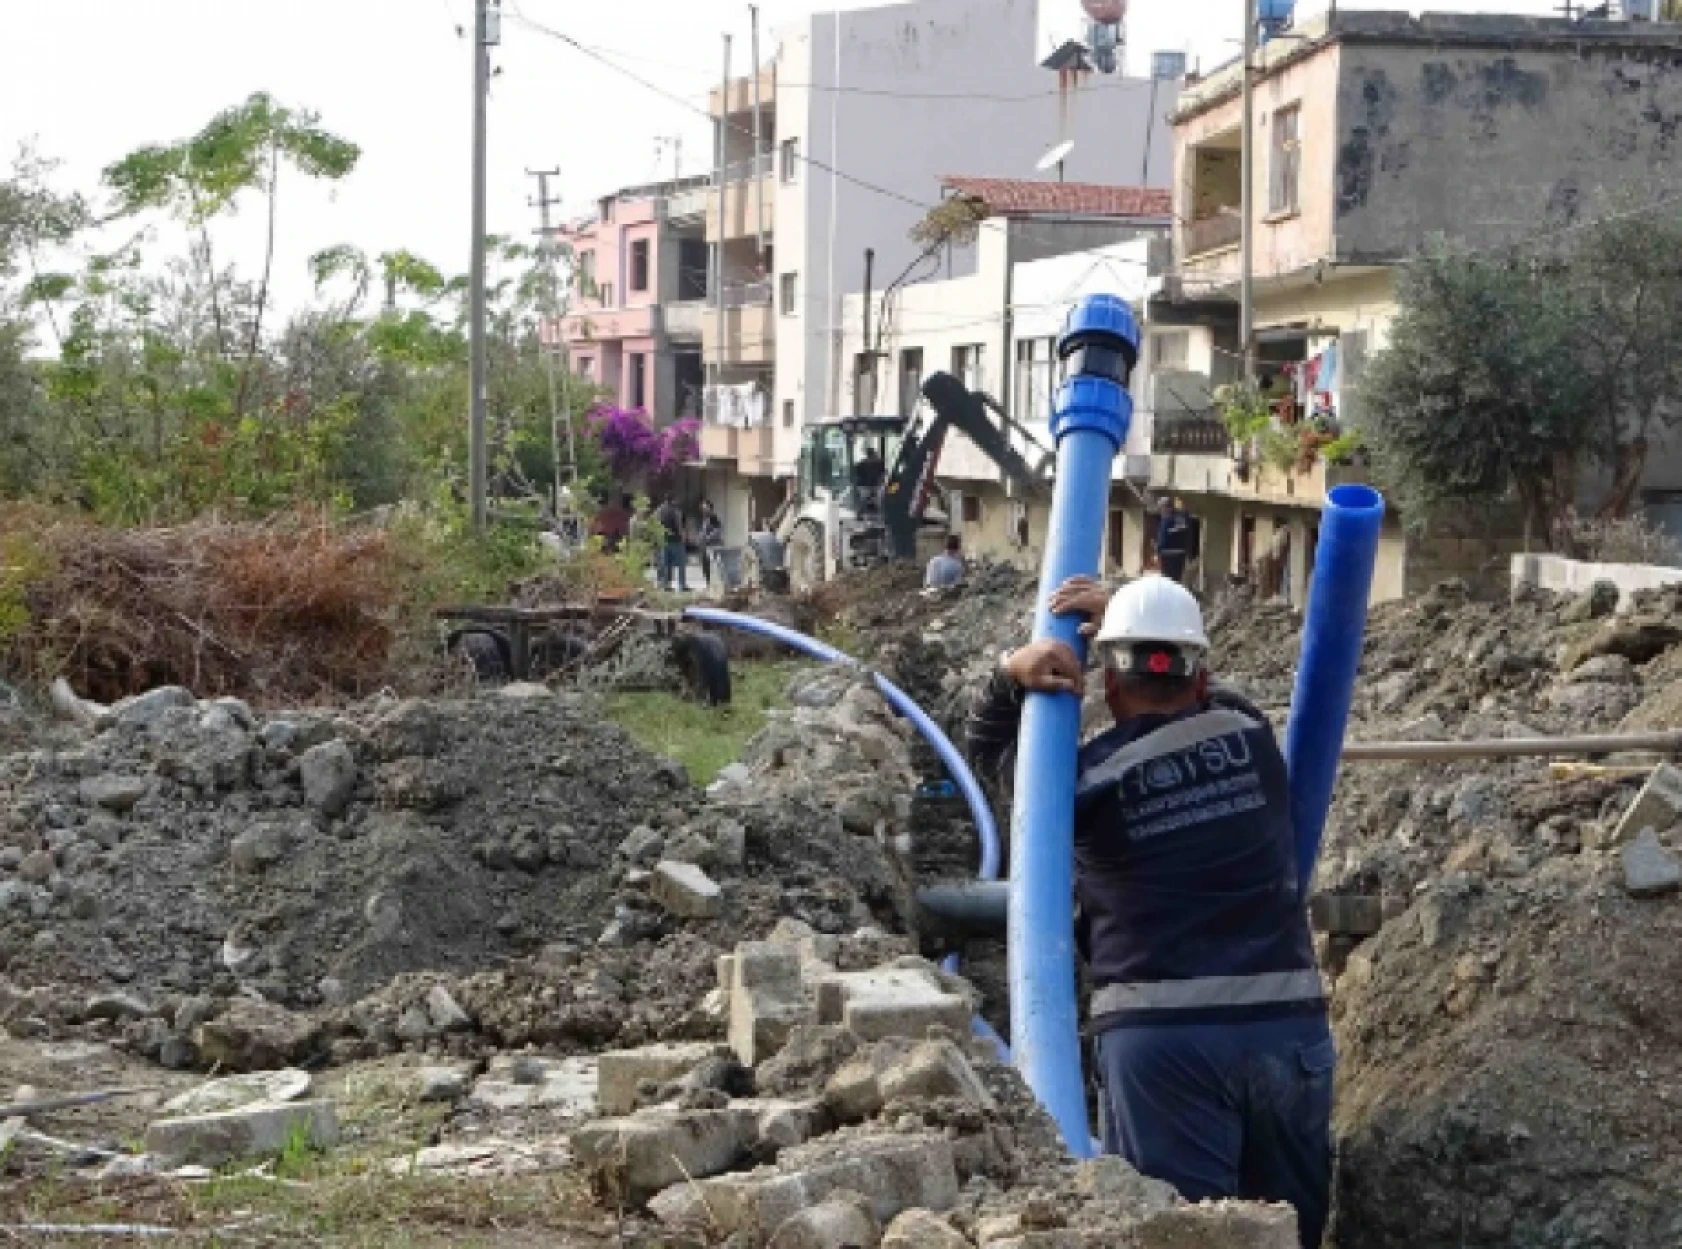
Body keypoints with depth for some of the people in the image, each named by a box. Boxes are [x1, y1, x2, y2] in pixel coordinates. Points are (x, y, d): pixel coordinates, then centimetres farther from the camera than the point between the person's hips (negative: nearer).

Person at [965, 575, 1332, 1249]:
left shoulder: (1087, 779, -2)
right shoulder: (1251, 735, 7)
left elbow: (989, 744, 15)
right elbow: (1190, 696, 28)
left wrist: (1011, 674, -3)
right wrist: (1120, 612, 17)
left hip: (1162, 1038, -4)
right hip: (1288, 1027, 4)